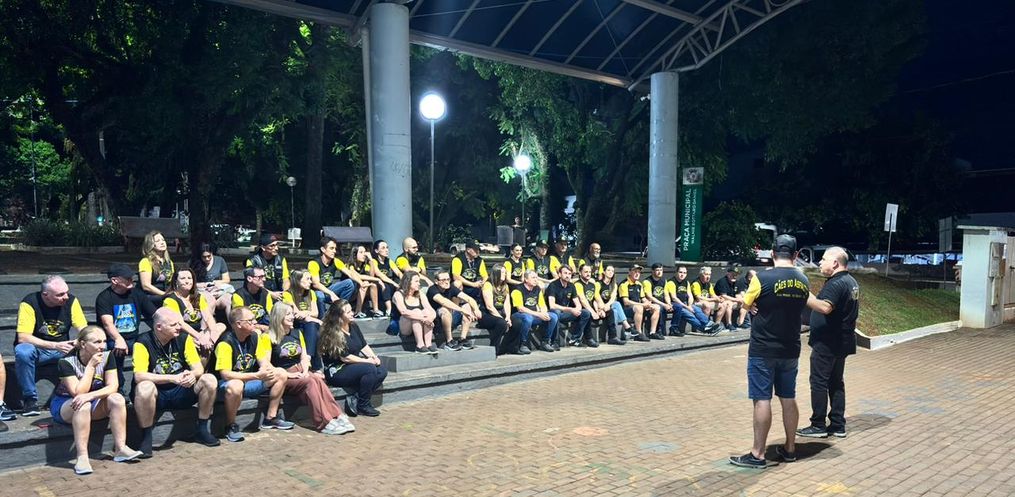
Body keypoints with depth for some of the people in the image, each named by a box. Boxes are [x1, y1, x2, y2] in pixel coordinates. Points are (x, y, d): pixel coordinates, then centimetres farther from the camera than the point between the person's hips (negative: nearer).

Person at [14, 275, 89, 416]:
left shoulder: (71, 301, -9)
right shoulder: (29, 303, -18)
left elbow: (84, 330, -10)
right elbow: (22, 337, -25)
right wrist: (55, 345, -34)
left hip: (62, 349, 2)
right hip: (37, 349, -2)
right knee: (22, 351, -35)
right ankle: (30, 398, -17)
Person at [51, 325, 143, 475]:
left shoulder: (107, 356, -10)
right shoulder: (67, 362, -21)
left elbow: (113, 386, -17)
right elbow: (78, 392, -29)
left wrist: (90, 395, -35)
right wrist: (91, 365, -28)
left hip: (94, 403, 4)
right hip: (64, 404, -4)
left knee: (117, 399, -25)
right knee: (83, 405, -37)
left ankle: (120, 448, -23)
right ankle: (82, 457, -36)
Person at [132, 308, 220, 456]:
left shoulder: (184, 338, -2)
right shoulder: (143, 343, -14)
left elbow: (199, 368, -3)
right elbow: (139, 376, -25)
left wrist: (193, 375, -29)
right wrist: (173, 378, -34)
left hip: (180, 392, 4)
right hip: (156, 394, -4)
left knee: (209, 379, -19)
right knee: (145, 387, -37)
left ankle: (202, 430, -3)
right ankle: (146, 438, -17)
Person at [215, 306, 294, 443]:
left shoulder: (254, 336, 0)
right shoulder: (225, 343, -23)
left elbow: (264, 361, 4)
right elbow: (225, 374, -30)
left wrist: (266, 369, -22)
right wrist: (257, 375, -35)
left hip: (248, 381, 8)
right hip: (227, 385, -8)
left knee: (281, 374, -1)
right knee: (235, 385, -41)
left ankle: (270, 418, 7)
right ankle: (231, 426, -16)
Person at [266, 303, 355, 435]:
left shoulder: (297, 333, 16)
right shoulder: (270, 337, -4)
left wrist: (305, 371, -4)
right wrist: (289, 374, -14)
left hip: (299, 372, 5)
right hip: (282, 378, -5)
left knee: (318, 379, -29)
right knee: (309, 382, -33)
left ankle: (338, 416, -36)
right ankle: (325, 423, -37)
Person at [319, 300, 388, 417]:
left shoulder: (353, 326, 8)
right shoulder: (333, 334, -16)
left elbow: (364, 346, 12)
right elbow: (345, 358, -19)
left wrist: (374, 357, -8)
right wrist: (368, 361, -15)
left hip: (355, 366, 8)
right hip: (336, 371, -8)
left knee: (382, 371, -14)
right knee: (370, 369, -30)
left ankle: (355, 400, -12)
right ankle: (362, 406, -14)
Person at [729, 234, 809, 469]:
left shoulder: (762, 278, -15)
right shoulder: (803, 281, 2)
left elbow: (747, 303, -1)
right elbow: (796, 308, 13)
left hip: (763, 350, -5)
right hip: (790, 350, 6)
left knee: (762, 400, -2)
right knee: (788, 399, 14)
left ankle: (757, 454, 3)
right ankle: (790, 448, 25)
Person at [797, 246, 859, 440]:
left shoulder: (836, 283, -20)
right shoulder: (851, 281, 14)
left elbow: (825, 307, -35)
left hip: (827, 343, -10)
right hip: (841, 341, 10)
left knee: (819, 382, -2)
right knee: (836, 382, 13)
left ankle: (818, 425, 4)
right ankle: (838, 425, 17)